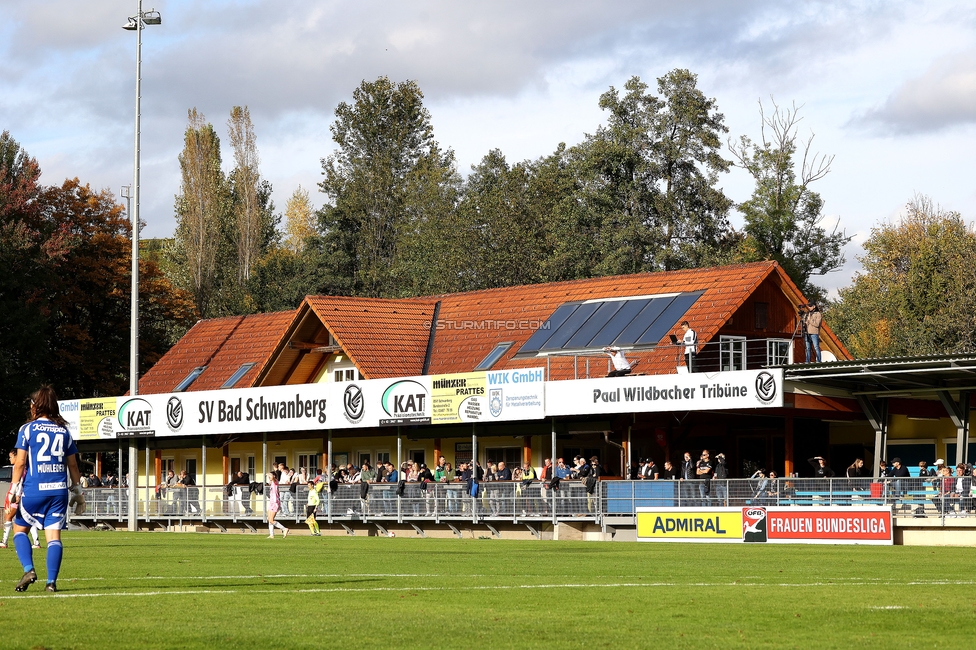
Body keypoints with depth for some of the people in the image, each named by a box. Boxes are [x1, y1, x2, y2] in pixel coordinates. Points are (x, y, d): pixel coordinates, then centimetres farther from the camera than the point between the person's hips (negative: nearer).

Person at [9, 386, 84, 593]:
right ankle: (51, 581, -5)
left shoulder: (27, 429, 0)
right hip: (59, 490, 3)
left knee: (19, 529, 14)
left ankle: (29, 569, -4)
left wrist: (14, 490, -1)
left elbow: (20, 462, -5)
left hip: (33, 490, -3)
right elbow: (73, 465, 13)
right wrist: (77, 491, 21)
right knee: (54, 535, 2)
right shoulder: (63, 431, 10)